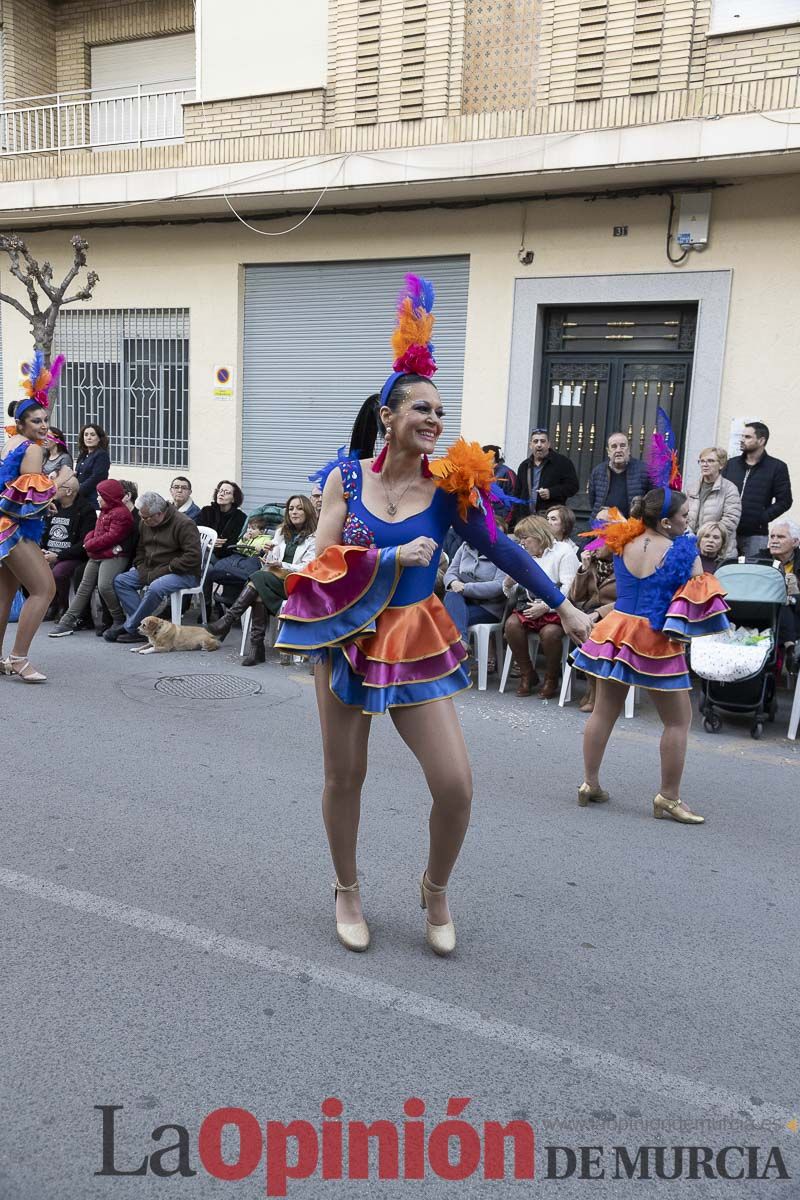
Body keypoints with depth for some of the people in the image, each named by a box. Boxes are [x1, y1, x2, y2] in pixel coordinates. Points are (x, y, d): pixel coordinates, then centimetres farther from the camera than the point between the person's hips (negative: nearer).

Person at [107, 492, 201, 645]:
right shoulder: (145, 524, 8)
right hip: (151, 570, 8)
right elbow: (140, 550, 18)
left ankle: (130, 628, -16)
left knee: (155, 588, -36)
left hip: (183, 573, -8)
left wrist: (162, 571, -21)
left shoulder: (184, 524, -16)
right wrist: (143, 571, -3)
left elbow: (192, 557, -24)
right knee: (120, 580, -5)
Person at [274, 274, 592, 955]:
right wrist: (394, 557, -18)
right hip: (348, 638, 0)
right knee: (345, 774, 10)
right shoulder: (345, 477, -3)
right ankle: (348, 891, 36)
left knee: (456, 784, -6)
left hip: (417, 643, 0)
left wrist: (563, 606, 2)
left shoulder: (450, 486, -4)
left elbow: (500, 549, 1)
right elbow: (323, 561, -7)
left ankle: (436, 890, 24)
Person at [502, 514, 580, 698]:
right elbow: (514, 594, 19)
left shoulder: (563, 551, -1)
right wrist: (508, 584, -4)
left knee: (549, 632, -34)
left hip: (556, 608, -5)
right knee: (512, 624, -25)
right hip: (529, 607, 5)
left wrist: (546, 607, -20)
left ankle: (551, 679, -7)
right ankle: (528, 674, -7)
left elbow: (569, 588, -12)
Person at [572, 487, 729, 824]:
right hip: (655, 641, -5)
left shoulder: (624, 544, 3)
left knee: (604, 711, 14)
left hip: (617, 630, 6)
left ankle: (590, 784, 20)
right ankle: (669, 797, 11)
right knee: (678, 720, 8)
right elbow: (698, 598, -11)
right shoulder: (682, 552, -11)